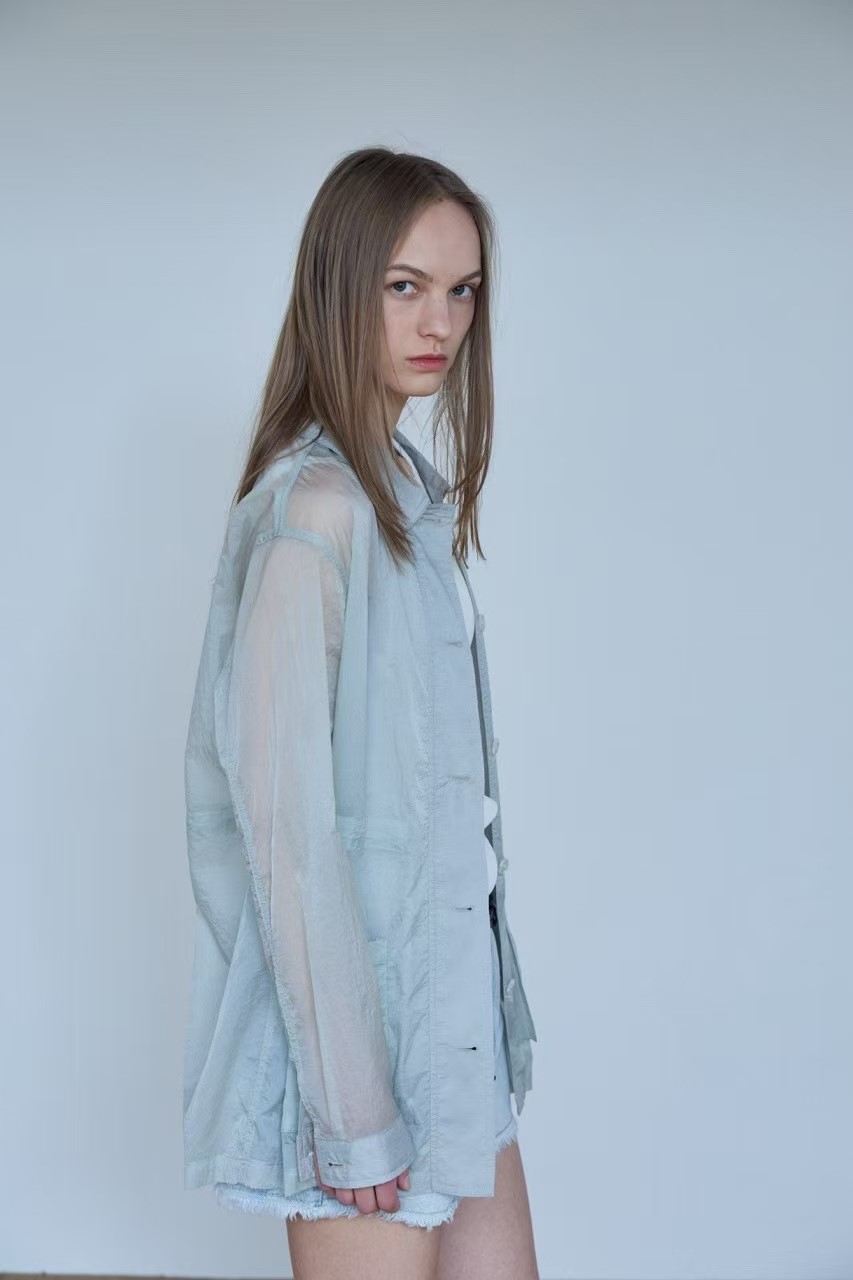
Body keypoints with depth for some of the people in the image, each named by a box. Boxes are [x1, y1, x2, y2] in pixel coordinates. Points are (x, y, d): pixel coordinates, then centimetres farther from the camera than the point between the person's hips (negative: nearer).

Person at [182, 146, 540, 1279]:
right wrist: (354, 1106, -19)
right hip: (355, 995, -8)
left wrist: (480, 1006, 15)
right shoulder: (315, 506, -19)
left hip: (449, 999, 9)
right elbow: (283, 816, -21)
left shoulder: (412, 492, 9)